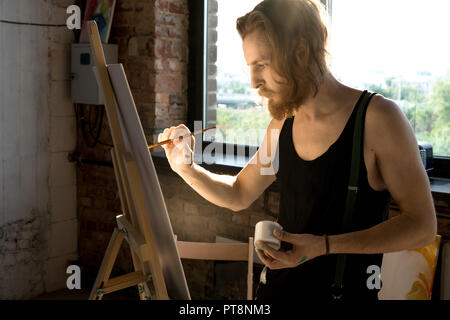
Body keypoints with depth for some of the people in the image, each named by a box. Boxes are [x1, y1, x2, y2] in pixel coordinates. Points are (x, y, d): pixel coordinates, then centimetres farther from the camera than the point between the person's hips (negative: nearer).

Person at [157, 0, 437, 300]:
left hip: (347, 288, -5)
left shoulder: (377, 117, -17)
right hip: (276, 285, 5)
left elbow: (422, 226, -16)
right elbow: (238, 195, 12)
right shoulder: (282, 124, 1)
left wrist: (324, 246, -24)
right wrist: (186, 168, -5)